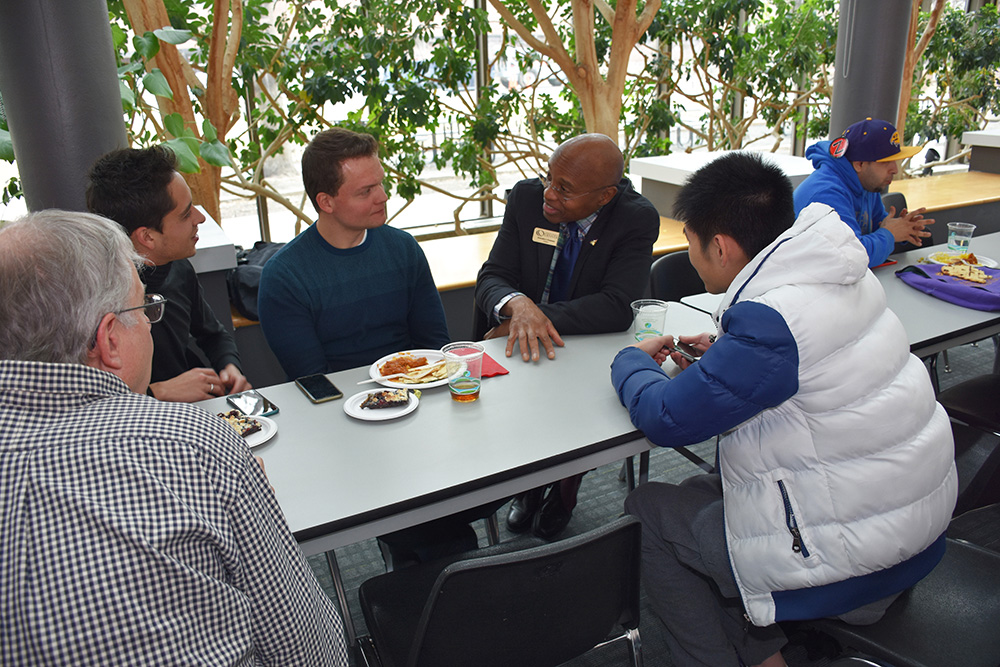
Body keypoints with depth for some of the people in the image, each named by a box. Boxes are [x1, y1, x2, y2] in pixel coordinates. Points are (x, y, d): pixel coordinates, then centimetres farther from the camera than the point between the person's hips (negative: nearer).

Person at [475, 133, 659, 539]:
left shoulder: (637, 219, -15)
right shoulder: (527, 197, -8)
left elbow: (618, 307, -25)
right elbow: (490, 278, -11)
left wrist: (543, 318, -33)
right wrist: (518, 305, -34)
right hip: (522, 351, 2)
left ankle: (564, 490, 10)